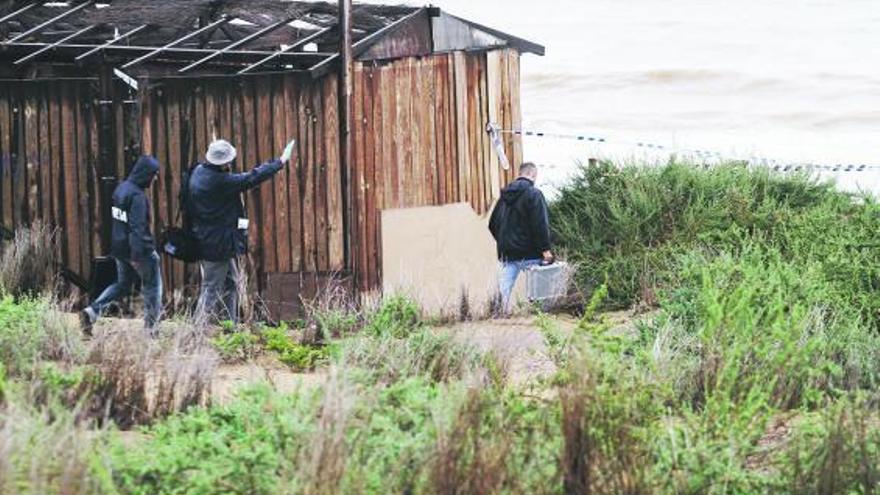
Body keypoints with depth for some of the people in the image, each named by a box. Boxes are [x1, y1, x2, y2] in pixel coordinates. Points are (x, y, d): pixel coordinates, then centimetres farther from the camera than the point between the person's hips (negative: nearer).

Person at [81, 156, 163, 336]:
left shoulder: (121, 189, 6)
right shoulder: (137, 195, -21)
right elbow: (137, 227, -25)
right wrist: (137, 255, -27)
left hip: (119, 246, 8)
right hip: (140, 247, -8)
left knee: (122, 285, 19)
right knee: (152, 286, 11)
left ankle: (92, 311, 2)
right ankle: (151, 326, 17)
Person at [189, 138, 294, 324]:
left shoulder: (199, 171, 3)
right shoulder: (220, 181, -23)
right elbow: (251, 179, -18)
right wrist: (281, 162, -9)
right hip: (217, 244, -9)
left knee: (231, 282, 17)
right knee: (212, 287, -4)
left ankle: (230, 323, 21)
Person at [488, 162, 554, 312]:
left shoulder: (505, 194, 12)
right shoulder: (533, 194, -11)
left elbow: (492, 224, 18)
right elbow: (540, 225, -17)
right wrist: (545, 249, -15)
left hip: (507, 253, 6)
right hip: (529, 254, -6)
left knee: (504, 289, 3)